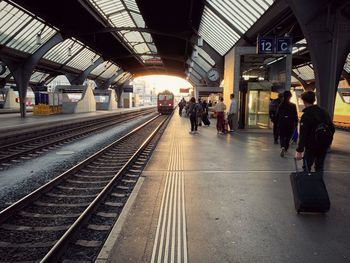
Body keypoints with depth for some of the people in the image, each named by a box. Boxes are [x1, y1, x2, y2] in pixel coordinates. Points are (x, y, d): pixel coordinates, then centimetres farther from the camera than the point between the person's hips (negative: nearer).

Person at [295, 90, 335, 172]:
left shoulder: (306, 115, -17)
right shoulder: (324, 112, 3)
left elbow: (303, 135, -22)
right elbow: (332, 128, 9)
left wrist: (299, 150, -22)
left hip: (312, 146, -6)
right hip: (324, 145, 6)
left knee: (307, 167, 5)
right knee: (319, 167, 16)